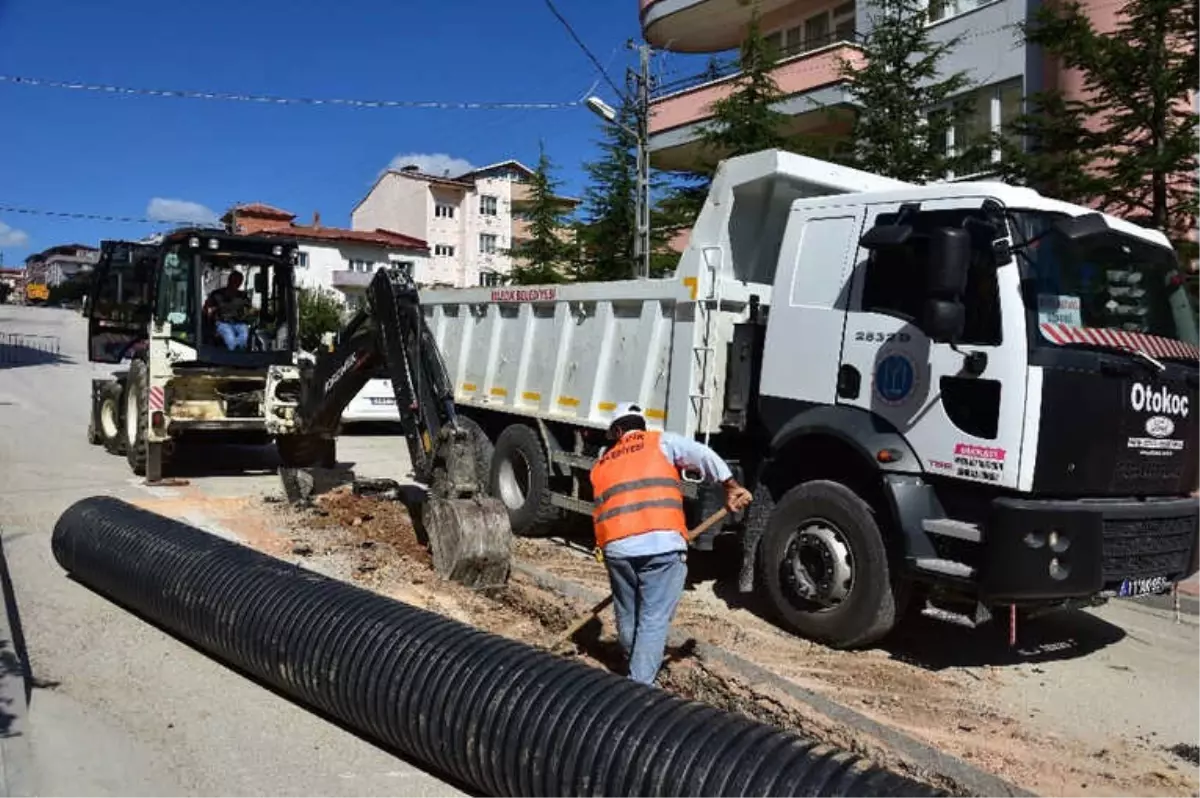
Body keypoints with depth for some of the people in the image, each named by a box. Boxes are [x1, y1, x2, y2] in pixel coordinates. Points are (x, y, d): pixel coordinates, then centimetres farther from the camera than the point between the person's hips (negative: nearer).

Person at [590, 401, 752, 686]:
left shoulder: (600, 466, 24)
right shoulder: (660, 442, 13)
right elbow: (704, 455, -1)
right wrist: (731, 487, 5)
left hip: (616, 547, 4)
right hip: (661, 544, -4)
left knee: (628, 617, 20)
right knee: (654, 620, 1)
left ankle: (636, 672, 38)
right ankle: (639, 686, -2)